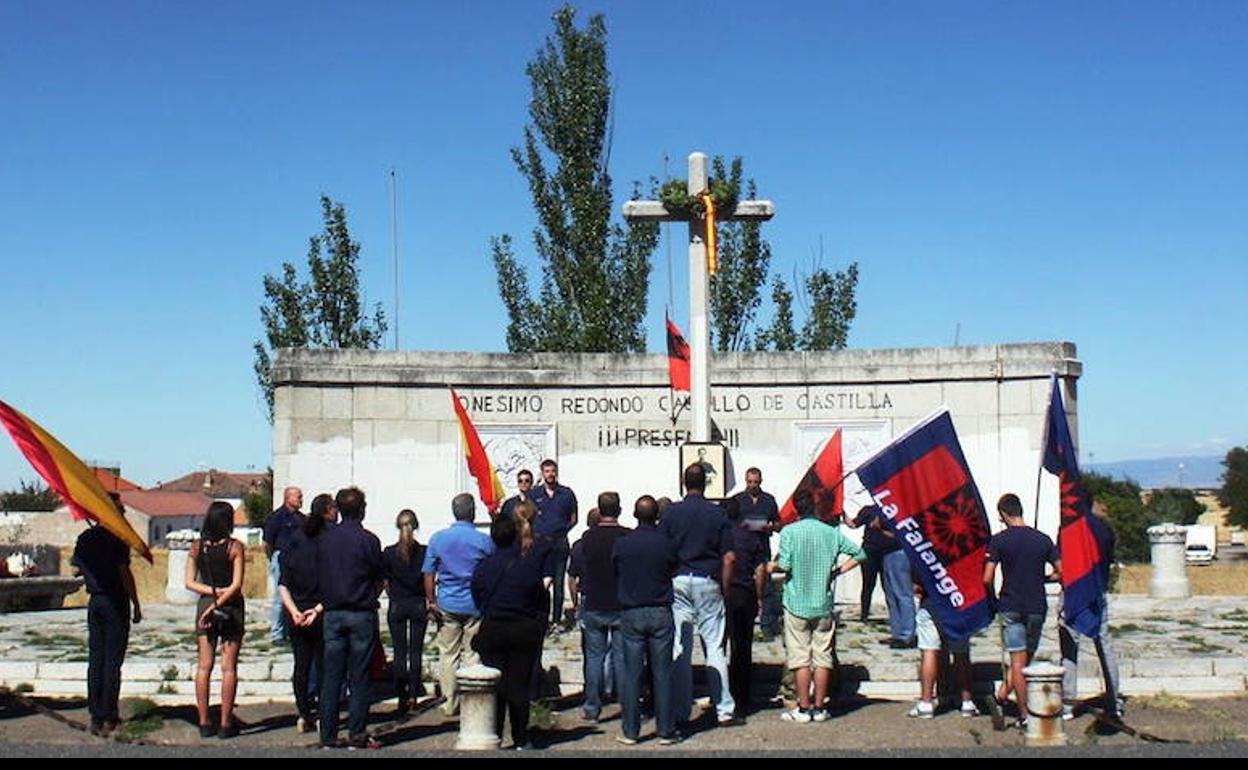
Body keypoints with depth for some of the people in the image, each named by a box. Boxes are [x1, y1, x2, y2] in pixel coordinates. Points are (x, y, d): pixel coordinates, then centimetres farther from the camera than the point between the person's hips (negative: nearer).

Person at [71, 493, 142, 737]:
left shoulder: (85, 538, 7)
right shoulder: (117, 537, -12)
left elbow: (76, 570, 13)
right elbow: (124, 572, -15)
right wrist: (136, 605, -10)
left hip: (94, 602, 6)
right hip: (115, 602, -6)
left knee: (95, 659, 9)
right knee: (112, 661, -1)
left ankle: (96, 717, 11)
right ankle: (108, 718, 1)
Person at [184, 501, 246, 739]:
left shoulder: (197, 547, 2)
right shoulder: (235, 547, -9)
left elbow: (190, 583, 0)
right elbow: (236, 585, -13)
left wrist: (213, 592, -5)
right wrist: (218, 604, -10)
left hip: (205, 605, 3)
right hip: (231, 607, -3)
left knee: (204, 666, 8)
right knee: (229, 667, 2)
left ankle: (204, 722, 9)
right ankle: (226, 724, 3)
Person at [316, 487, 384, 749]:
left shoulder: (326, 538, 3)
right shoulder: (368, 540, -9)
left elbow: (322, 577, 8)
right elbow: (380, 580, -2)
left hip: (332, 613, 4)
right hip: (361, 614, -4)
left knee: (331, 676, 7)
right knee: (358, 678, 2)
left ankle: (328, 737, 10)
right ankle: (357, 736, 4)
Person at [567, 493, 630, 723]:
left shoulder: (587, 538, -4)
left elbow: (574, 577, 1)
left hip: (593, 607, 1)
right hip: (622, 607, 0)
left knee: (594, 656, 8)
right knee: (622, 657, 6)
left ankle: (592, 708, 11)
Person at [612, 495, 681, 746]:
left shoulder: (621, 544, -3)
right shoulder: (666, 543, -5)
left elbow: (615, 574, 8)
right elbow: (675, 570, 8)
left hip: (631, 614, 1)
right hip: (660, 612, -1)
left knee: (631, 673, 5)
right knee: (662, 673, 4)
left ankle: (630, 731, 9)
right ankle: (666, 730, 8)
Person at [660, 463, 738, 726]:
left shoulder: (670, 512, 1)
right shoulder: (717, 514, 1)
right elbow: (729, 557, -2)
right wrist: (724, 590, 7)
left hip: (678, 581, 0)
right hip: (708, 582, 0)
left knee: (680, 648, 4)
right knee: (714, 647, 4)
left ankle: (680, 711, 8)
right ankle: (725, 710, 6)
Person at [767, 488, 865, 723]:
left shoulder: (789, 531, -9)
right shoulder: (832, 532, 1)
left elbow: (785, 565, -15)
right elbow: (859, 554, 4)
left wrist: (771, 567, 5)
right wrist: (837, 571, 10)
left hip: (797, 604, -3)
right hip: (824, 604, 3)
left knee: (800, 657, 3)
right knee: (823, 657, 9)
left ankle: (803, 709, 6)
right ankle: (819, 708, 13)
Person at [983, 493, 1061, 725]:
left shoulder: (998, 540, -7)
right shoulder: (1043, 539, 1)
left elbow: (987, 579, -11)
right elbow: (1061, 573, 4)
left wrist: (993, 601, 6)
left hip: (1011, 606, -2)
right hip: (1037, 607, 2)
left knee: (1018, 660, 2)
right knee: (1027, 656, 18)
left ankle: (1025, 715, 2)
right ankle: (1003, 693, 21)